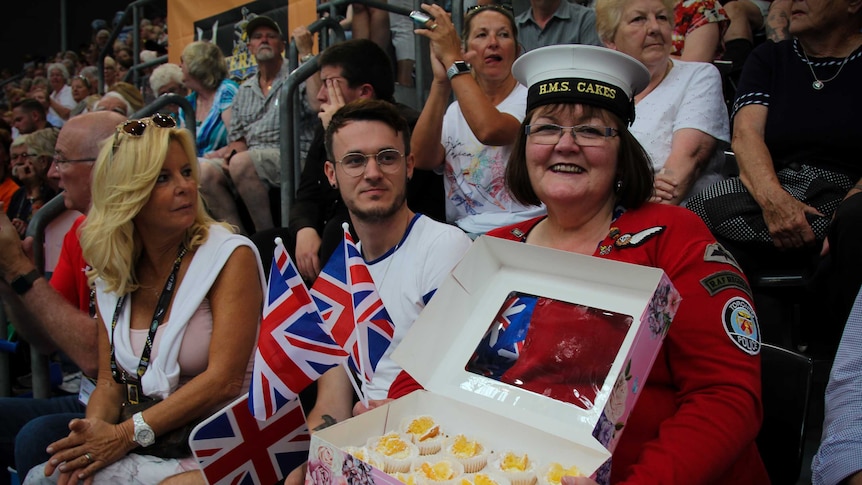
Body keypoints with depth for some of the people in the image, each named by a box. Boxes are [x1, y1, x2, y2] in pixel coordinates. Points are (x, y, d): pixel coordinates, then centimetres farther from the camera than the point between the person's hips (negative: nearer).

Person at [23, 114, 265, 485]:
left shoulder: (231, 256, -9)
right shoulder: (112, 273, 8)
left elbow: (224, 379, -16)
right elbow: (111, 381, 8)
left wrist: (126, 435, -20)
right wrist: (93, 429, -14)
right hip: (145, 440, 5)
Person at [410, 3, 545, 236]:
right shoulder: (455, 110, 14)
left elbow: (490, 130, -23)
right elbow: (422, 159, -6)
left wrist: (452, 59, -16)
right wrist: (441, 82, -10)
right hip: (462, 233, 5)